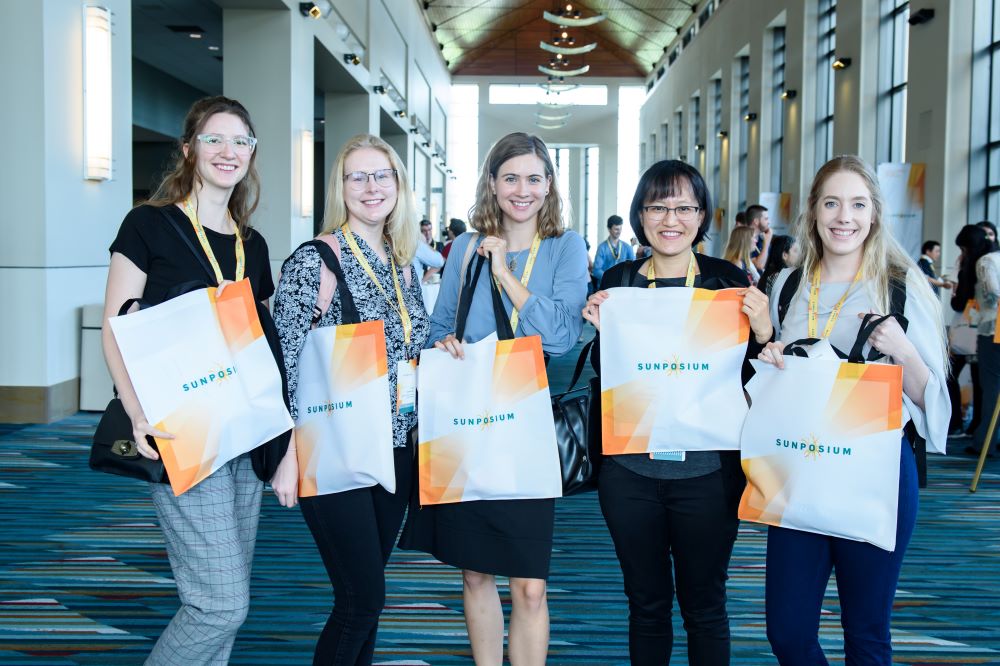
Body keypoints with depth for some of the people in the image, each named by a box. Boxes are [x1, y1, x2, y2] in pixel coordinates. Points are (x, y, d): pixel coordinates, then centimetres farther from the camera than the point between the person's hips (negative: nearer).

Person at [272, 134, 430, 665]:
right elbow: (287, 363, -11)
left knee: (366, 593, 14)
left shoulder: (403, 264, 10)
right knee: (362, 598, -4)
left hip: (394, 448, 6)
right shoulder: (313, 261, -10)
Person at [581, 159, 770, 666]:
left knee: (704, 605, 10)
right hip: (629, 468, 2)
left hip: (706, 470, -1)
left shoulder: (729, 280, -1)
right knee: (646, 602, 14)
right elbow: (602, 375, 5)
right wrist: (601, 329, -12)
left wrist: (763, 332, -18)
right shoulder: (617, 281, 4)